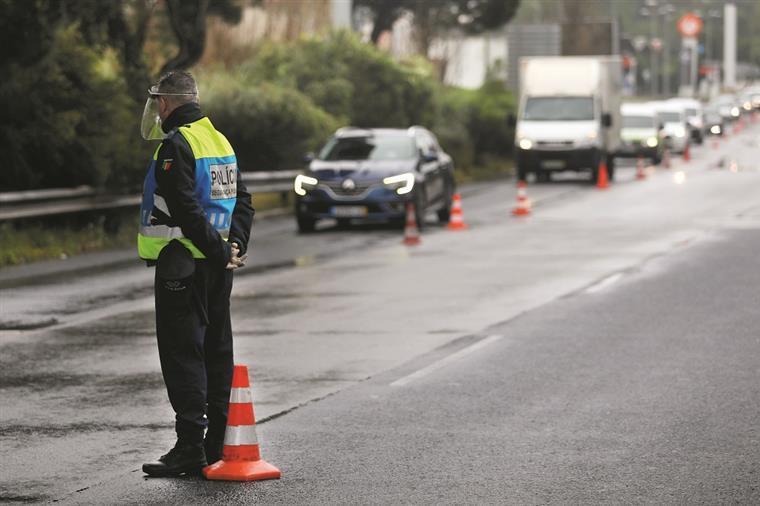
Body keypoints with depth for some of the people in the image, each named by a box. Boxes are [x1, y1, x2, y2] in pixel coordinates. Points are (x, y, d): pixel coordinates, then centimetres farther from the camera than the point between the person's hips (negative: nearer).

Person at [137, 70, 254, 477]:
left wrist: (220, 251, -16)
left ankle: (190, 446, -10)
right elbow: (242, 200, 16)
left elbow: (186, 209, -21)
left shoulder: (176, 145, -14)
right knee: (216, 350, 12)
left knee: (182, 354, -7)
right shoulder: (220, 141, 16)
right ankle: (218, 442, 16)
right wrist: (235, 244, 4)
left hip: (182, 264, -9)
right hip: (217, 266, 9)